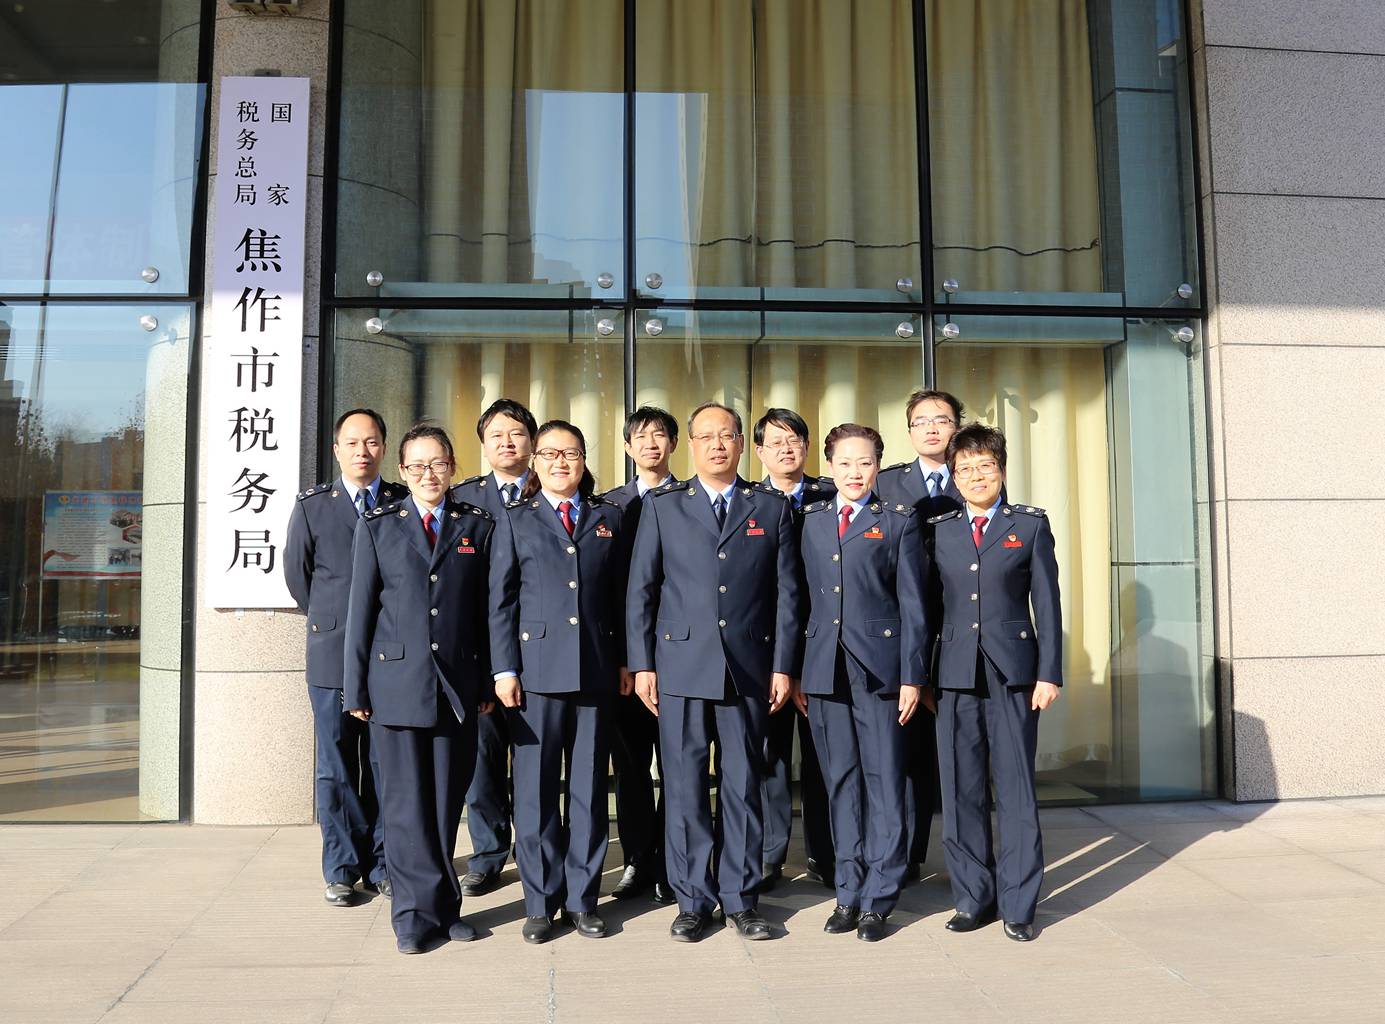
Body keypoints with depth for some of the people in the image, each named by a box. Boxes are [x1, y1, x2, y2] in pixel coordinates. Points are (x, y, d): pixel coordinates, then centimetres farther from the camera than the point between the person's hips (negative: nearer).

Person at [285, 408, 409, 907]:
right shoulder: (312, 505, 4)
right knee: (336, 768, 5)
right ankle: (342, 870, 17)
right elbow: (296, 574, 12)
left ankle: (382, 866, 17)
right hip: (332, 657, 0)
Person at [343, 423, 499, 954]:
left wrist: (489, 682, 4)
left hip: (458, 685, 1)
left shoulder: (478, 526, 7)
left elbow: (488, 609, 7)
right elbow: (361, 610, 4)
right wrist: (356, 689, 1)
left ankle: (440, 908, 22)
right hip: (397, 683, -1)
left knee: (447, 801, 8)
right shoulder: (377, 527, 5)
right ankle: (420, 911, 15)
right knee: (406, 804, 3)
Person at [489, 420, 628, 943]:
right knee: (536, 788, 3)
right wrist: (504, 669, -4)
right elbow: (501, 600, 3)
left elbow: (620, 596, 11)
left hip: (594, 670, 2)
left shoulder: (608, 518, 12)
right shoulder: (516, 520, 7)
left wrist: (625, 662, 5)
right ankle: (540, 901, 15)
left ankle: (582, 898, 18)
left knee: (589, 787, 7)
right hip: (536, 669, -1)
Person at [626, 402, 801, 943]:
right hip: (681, 665, 0)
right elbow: (640, 589, 5)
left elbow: (786, 592, 7)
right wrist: (641, 664, 0)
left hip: (749, 669, 1)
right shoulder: (662, 506, 7)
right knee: (685, 787, 4)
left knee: (744, 786, 7)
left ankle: (740, 897, 19)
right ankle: (692, 899, 16)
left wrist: (783, 666, 2)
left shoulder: (772, 508, 9)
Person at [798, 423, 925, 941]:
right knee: (841, 783, 9)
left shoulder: (898, 521, 5)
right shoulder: (810, 520, 13)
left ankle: (878, 899, 10)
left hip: (879, 666, -3)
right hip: (824, 670, 3)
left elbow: (912, 603, 1)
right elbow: (802, 596, 11)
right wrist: (794, 669, 6)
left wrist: (911, 676, -5)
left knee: (884, 783, 1)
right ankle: (849, 892, 19)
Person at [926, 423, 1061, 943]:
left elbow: (1046, 603, 3)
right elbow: (928, 604, 10)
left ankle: (1017, 904, 12)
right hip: (956, 675, 2)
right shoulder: (938, 530, 11)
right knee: (961, 792, 6)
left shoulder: (1031, 525, 7)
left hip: (1013, 673, -2)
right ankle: (973, 898, 18)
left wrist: (1049, 672, -4)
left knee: (1016, 791, 1)